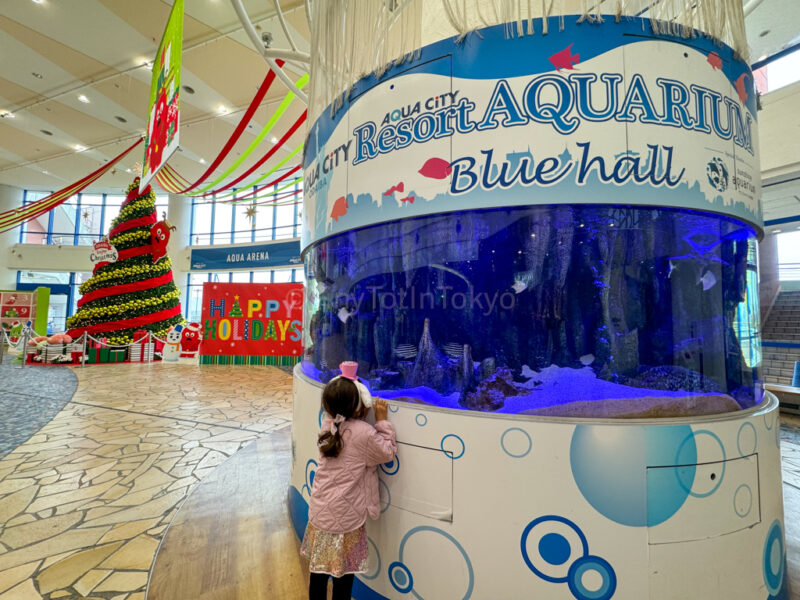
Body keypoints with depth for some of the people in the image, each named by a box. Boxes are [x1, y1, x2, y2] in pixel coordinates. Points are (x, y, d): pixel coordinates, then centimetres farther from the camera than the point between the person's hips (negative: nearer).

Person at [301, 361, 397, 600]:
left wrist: (363, 416, 1)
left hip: (319, 512, 6)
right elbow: (388, 453, -8)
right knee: (344, 575, 14)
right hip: (346, 518, -6)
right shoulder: (364, 433, -23)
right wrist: (382, 420, -7)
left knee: (318, 570, 21)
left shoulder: (328, 424, -5)